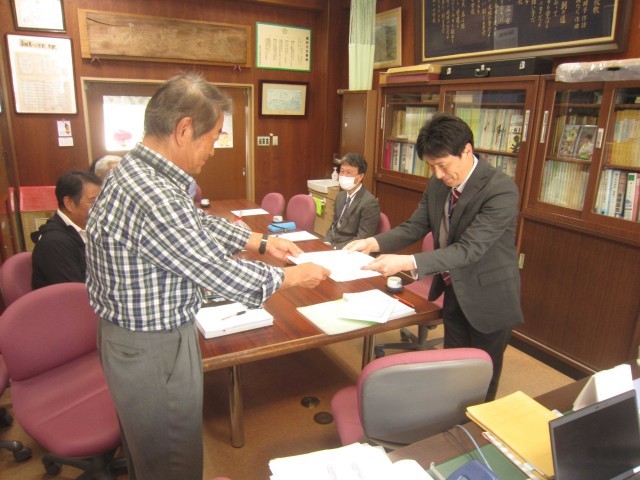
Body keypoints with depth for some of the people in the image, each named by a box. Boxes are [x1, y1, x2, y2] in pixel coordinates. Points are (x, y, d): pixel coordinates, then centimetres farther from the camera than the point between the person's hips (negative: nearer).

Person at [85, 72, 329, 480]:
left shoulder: (135, 171, 0)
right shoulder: (153, 200, -33)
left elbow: (200, 224, 11)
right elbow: (226, 277, -27)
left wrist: (261, 242, 10)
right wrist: (292, 277, -11)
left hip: (132, 329, 10)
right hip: (152, 351, -10)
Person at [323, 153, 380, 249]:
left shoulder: (369, 202, -15)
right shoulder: (341, 196, 10)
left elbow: (362, 240, -17)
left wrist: (334, 248, -19)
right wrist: (327, 243, -3)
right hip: (332, 246, 7)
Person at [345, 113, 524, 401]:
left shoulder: (501, 190, -27)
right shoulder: (438, 183, -5)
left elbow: (469, 249, -33)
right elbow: (415, 226, -1)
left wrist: (407, 263, -43)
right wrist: (373, 243, -18)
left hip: (488, 299, -6)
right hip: (454, 291, 6)